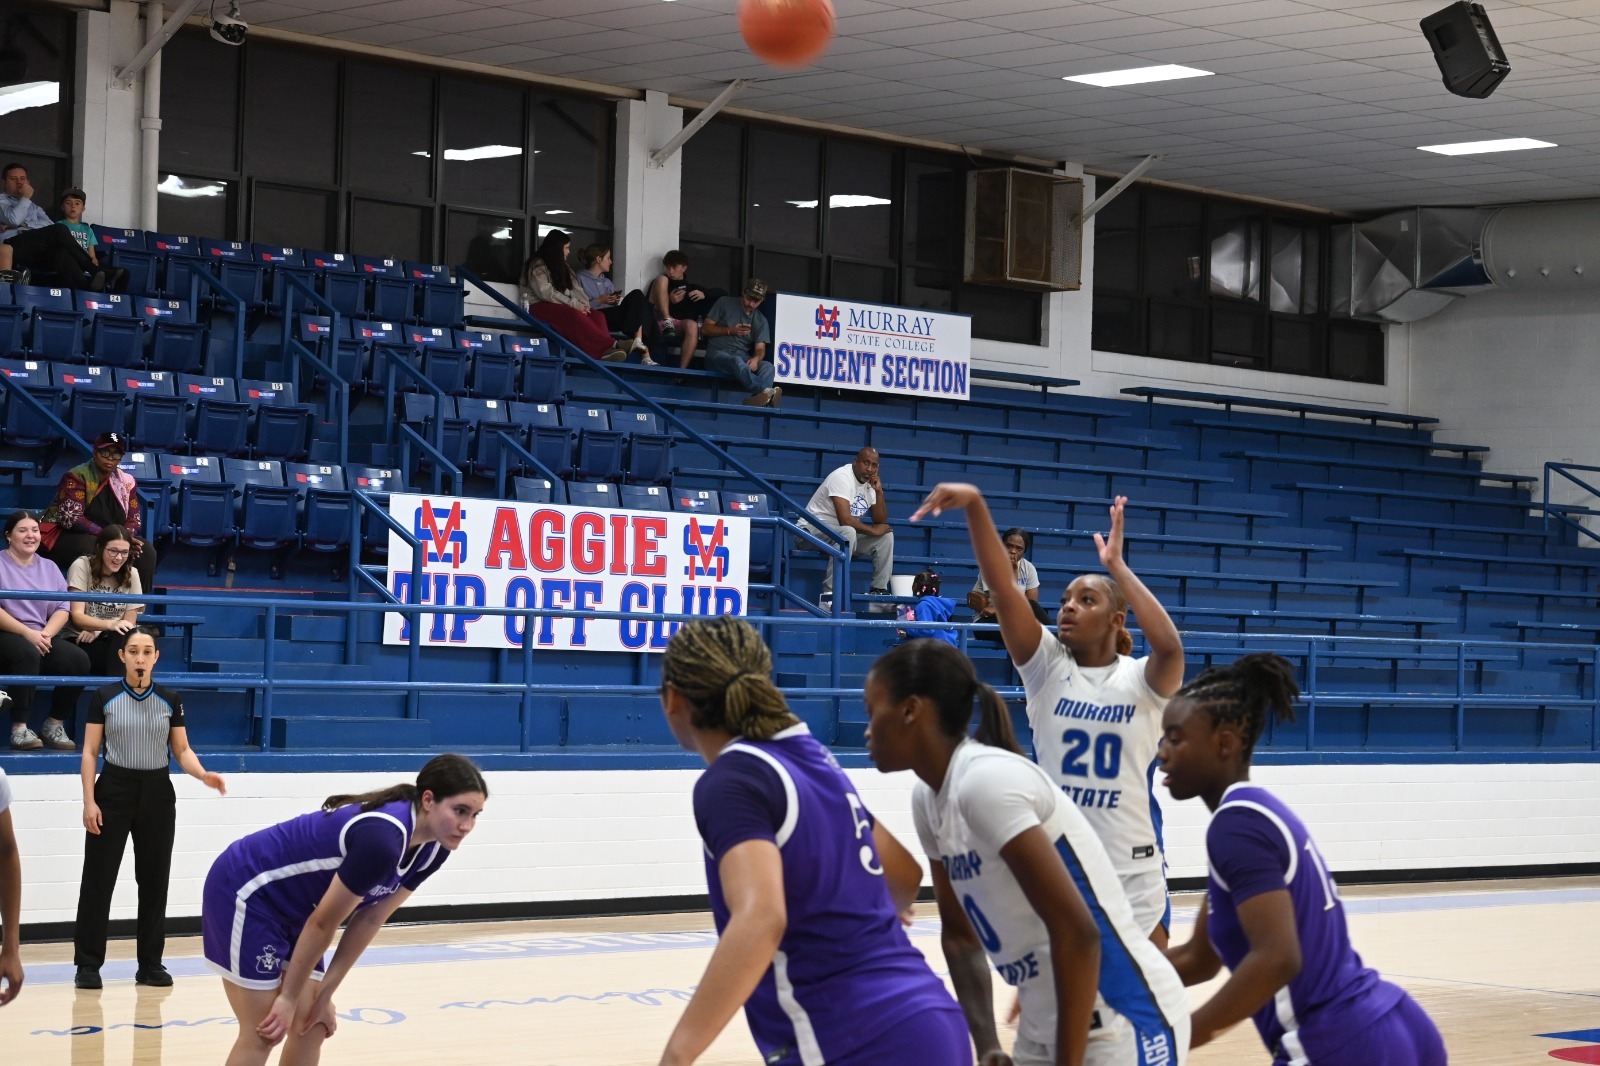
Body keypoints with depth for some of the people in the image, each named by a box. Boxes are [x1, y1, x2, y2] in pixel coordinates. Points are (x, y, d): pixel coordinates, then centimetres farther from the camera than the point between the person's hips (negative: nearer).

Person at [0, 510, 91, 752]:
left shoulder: (49, 568, 17)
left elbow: (62, 608, 9)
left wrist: (45, 634, -12)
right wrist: (27, 633, -20)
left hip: (43, 638, 5)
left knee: (79, 659, -23)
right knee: (28, 652, -39)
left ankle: (55, 724, -9)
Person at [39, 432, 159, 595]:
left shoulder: (126, 482, 4)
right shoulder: (76, 477, -14)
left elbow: (134, 520, 4)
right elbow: (72, 519, -24)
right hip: (63, 538, -6)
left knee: (146, 550, -14)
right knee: (89, 545, -38)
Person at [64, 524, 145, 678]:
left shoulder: (131, 574, 5)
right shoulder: (81, 566, -5)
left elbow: (129, 623, 3)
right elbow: (77, 616, -13)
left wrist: (97, 631, -16)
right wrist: (110, 625, -32)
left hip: (110, 642, 4)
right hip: (79, 641, -4)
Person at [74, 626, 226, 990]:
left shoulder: (170, 700, 3)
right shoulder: (104, 698, -3)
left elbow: (182, 751, 5)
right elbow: (90, 752, -3)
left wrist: (203, 774, -15)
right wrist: (89, 801, -11)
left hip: (157, 794, 2)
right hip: (114, 790, -2)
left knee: (154, 879, 5)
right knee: (98, 877, -3)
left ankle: (151, 963, 13)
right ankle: (88, 963, 3)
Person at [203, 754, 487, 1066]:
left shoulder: (433, 849, -6)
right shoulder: (382, 838, -33)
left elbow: (370, 919, 0)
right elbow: (322, 923, -24)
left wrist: (325, 993, -2)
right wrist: (288, 998, -14)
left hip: (290, 909, 9)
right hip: (248, 892, -9)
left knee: (312, 1027, 7)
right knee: (262, 1034, -10)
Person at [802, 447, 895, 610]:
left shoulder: (869, 483, 6)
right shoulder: (842, 477, -20)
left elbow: (881, 522, 5)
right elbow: (845, 520, -30)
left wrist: (879, 492, -7)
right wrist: (873, 530, -18)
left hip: (844, 535, 9)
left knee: (886, 535, -1)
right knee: (848, 533, -38)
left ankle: (878, 590, -1)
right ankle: (829, 595, -38)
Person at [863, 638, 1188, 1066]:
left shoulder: (988, 780, -20)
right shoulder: (928, 798, 6)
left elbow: (1076, 932, -23)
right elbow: (959, 932, 17)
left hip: (1126, 1024, -9)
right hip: (1045, 1028, 9)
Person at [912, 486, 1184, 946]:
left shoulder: (1142, 680, -3)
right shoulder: (1047, 666, 1)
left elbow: (1169, 646, -27)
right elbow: (1002, 585, -11)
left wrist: (1117, 567, -20)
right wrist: (974, 505, -24)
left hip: (1133, 875, -2)